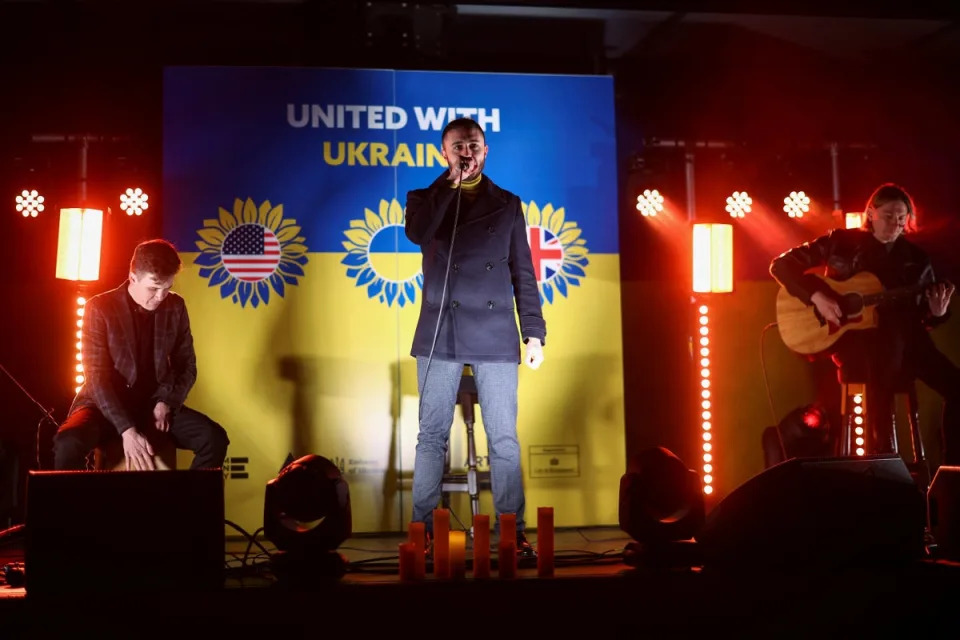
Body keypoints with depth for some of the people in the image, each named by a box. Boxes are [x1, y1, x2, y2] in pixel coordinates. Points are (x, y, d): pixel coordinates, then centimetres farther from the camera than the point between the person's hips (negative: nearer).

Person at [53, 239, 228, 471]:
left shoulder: (175, 307, 1)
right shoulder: (100, 308, -11)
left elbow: (187, 365, 9)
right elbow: (97, 377, -16)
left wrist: (166, 402, -10)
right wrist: (126, 429, -27)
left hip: (155, 404, 3)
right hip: (106, 405, -3)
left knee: (215, 438, -21)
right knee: (68, 444, -35)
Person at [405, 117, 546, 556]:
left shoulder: (507, 204, 13)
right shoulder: (426, 199, 11)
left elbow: (523, 274, 10)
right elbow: (417, 233, -13)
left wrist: (534, 332, 2)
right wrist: (453, 184, -10)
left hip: (496, 337, 1)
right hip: (441, 335, 0)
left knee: (504, 438, -1)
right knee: (432, 435, 1)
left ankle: (512, 531, 4)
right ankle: (423, 529, 6)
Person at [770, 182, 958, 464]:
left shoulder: (916, 259, 10)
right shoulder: (841, 241, 3)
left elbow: (923, 320, 13)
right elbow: (781, 264, -1)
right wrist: (816, 296, -15)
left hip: (900, 343, 4)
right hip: (848, 339, -4)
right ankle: (883, 458, -28)